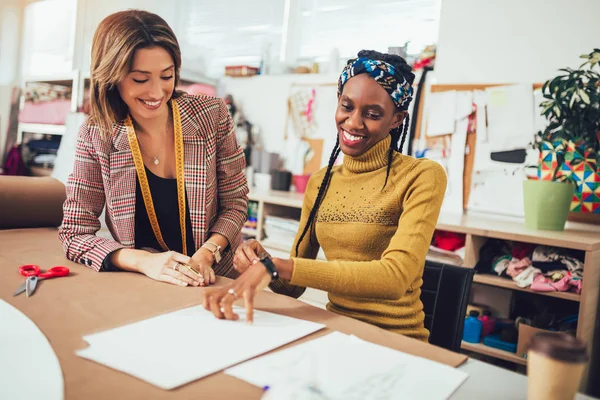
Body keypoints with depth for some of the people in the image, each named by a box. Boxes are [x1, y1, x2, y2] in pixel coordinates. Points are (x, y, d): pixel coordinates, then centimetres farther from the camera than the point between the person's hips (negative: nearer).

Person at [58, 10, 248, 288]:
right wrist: (144, 261, -21)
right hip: (145, 286, 0)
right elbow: (74, 233, -6)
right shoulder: (96, 137, -8)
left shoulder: (212, 115, -8)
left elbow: (235, 203, -2)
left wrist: (206, 255, -18)